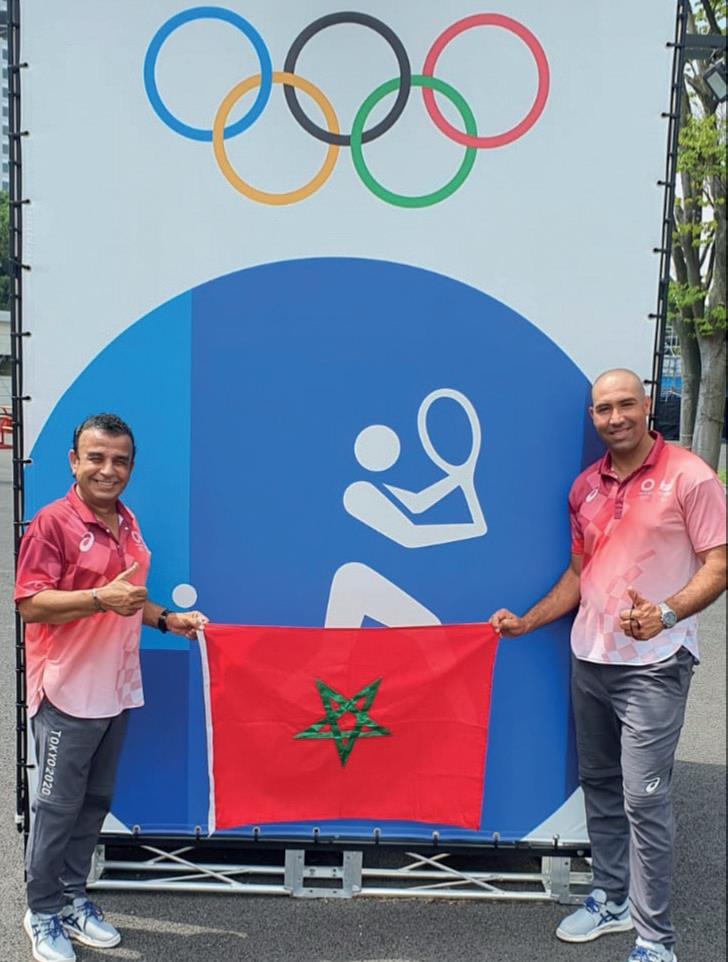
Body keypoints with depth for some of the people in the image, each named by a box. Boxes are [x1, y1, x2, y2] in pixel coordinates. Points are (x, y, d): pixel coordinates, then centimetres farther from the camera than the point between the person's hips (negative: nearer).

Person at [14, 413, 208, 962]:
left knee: (95, 802, 17)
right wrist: (101, 598, -28)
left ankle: (73, 898, 33)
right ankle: (43, 913, 24)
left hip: (116, 690, 7)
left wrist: (166, 620, 9)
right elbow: (30, 604, -18)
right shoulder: (52, 523, -12)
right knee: (57, 807, 6)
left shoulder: (127, 524, 11)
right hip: (67, 691, -7)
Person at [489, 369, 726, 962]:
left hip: (654, 664, -6)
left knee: (644, 798, -4)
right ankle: (612, 900, 33)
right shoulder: (586, 488, 9)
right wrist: (528, 622, 7)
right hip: (590, 659, 6)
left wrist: (665, 614, -26)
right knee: (599, 785, 16)